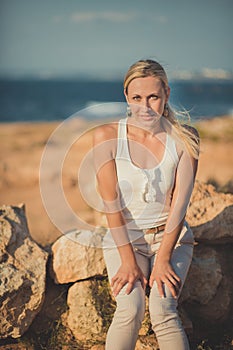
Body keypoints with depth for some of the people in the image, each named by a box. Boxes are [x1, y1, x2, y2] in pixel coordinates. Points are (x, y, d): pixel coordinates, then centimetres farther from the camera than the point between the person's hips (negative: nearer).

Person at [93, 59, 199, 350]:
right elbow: (111, 202, -12)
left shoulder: (184, 139, -7)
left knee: (162, 310, -22)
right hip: (124, 236, 0)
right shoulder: (107, 137, -10)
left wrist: (162, 260, -16)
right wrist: (128, 260, -16)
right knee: (130, 310, -24)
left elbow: (180, 203, -10)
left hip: (171, 236, 1)